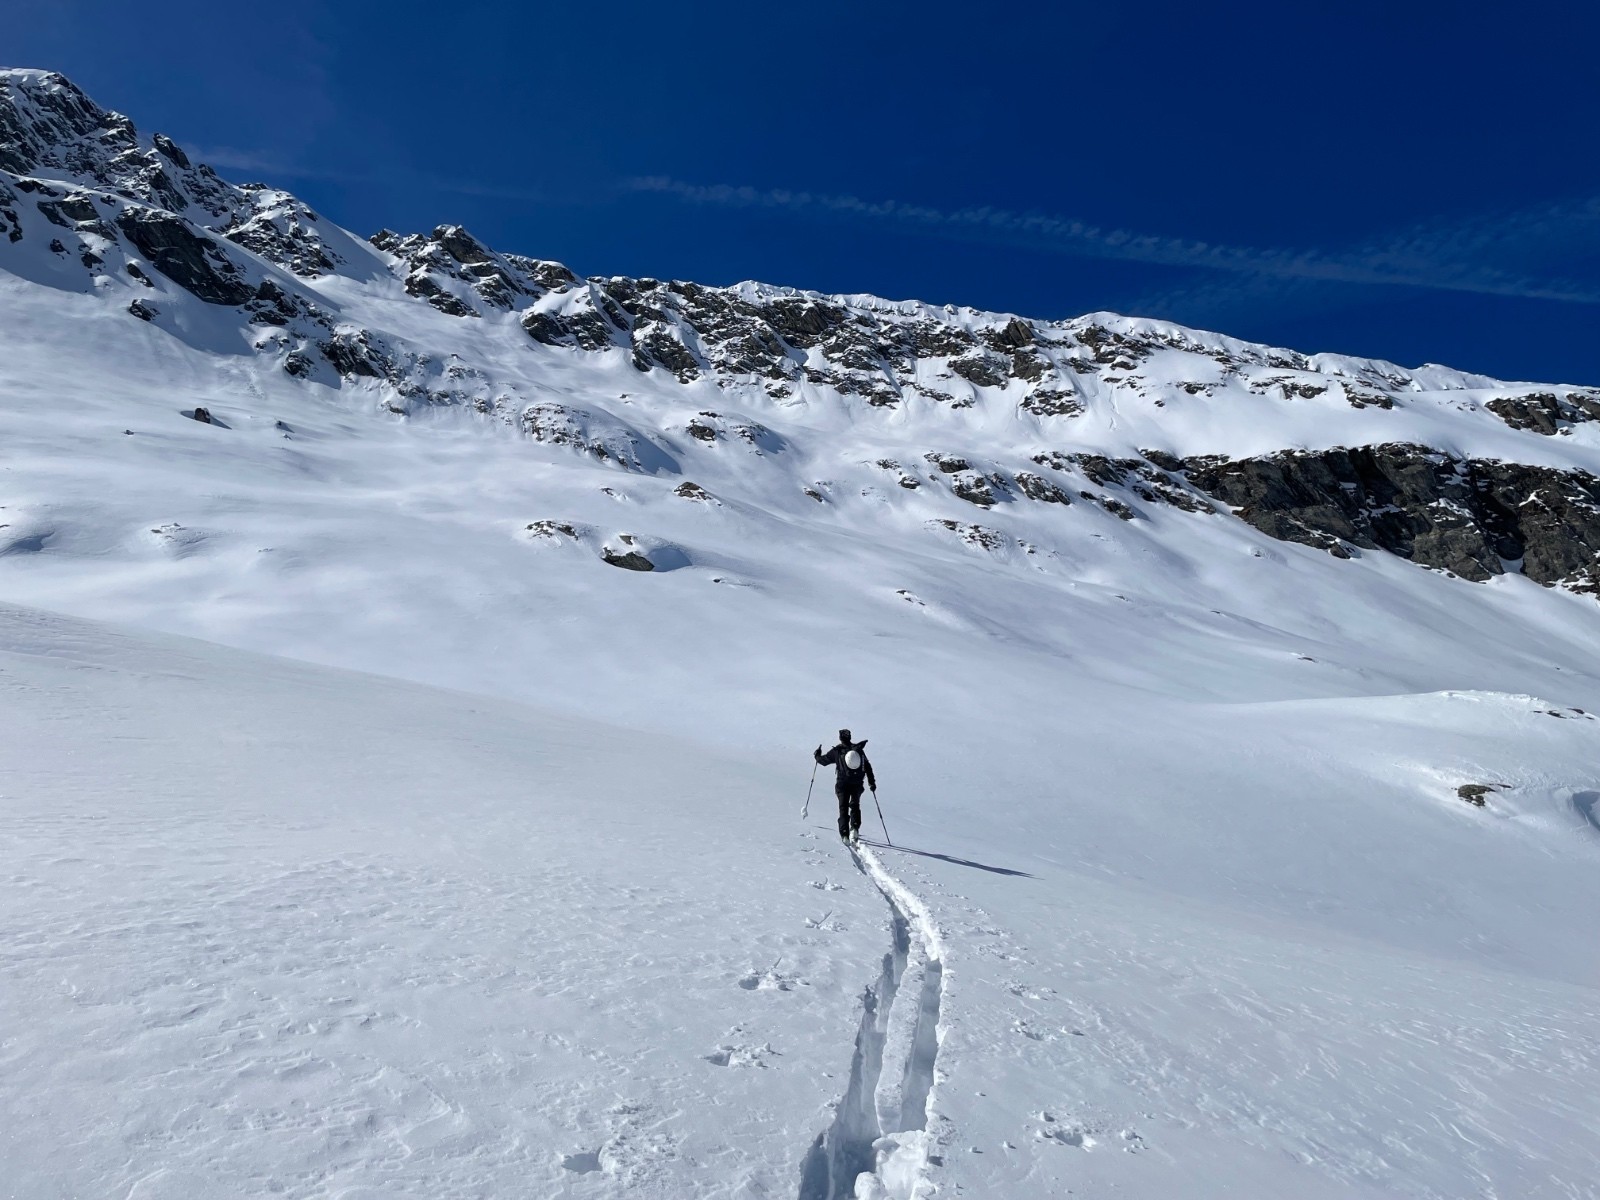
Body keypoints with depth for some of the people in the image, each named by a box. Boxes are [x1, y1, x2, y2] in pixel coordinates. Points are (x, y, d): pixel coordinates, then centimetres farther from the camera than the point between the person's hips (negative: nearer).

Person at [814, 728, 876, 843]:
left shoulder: (837, 751, -3)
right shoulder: (859, 749, 5)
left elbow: (824, 760, 6)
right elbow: (867, 766, 7)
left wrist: (817, 755, 27)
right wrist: (871, 781, 13)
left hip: (842, 784, -2)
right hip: (857, 783, 2)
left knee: (843, 808, 3)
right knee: (855, 806, 17)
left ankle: (844, 834, -8)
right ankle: (854, 828, -1)